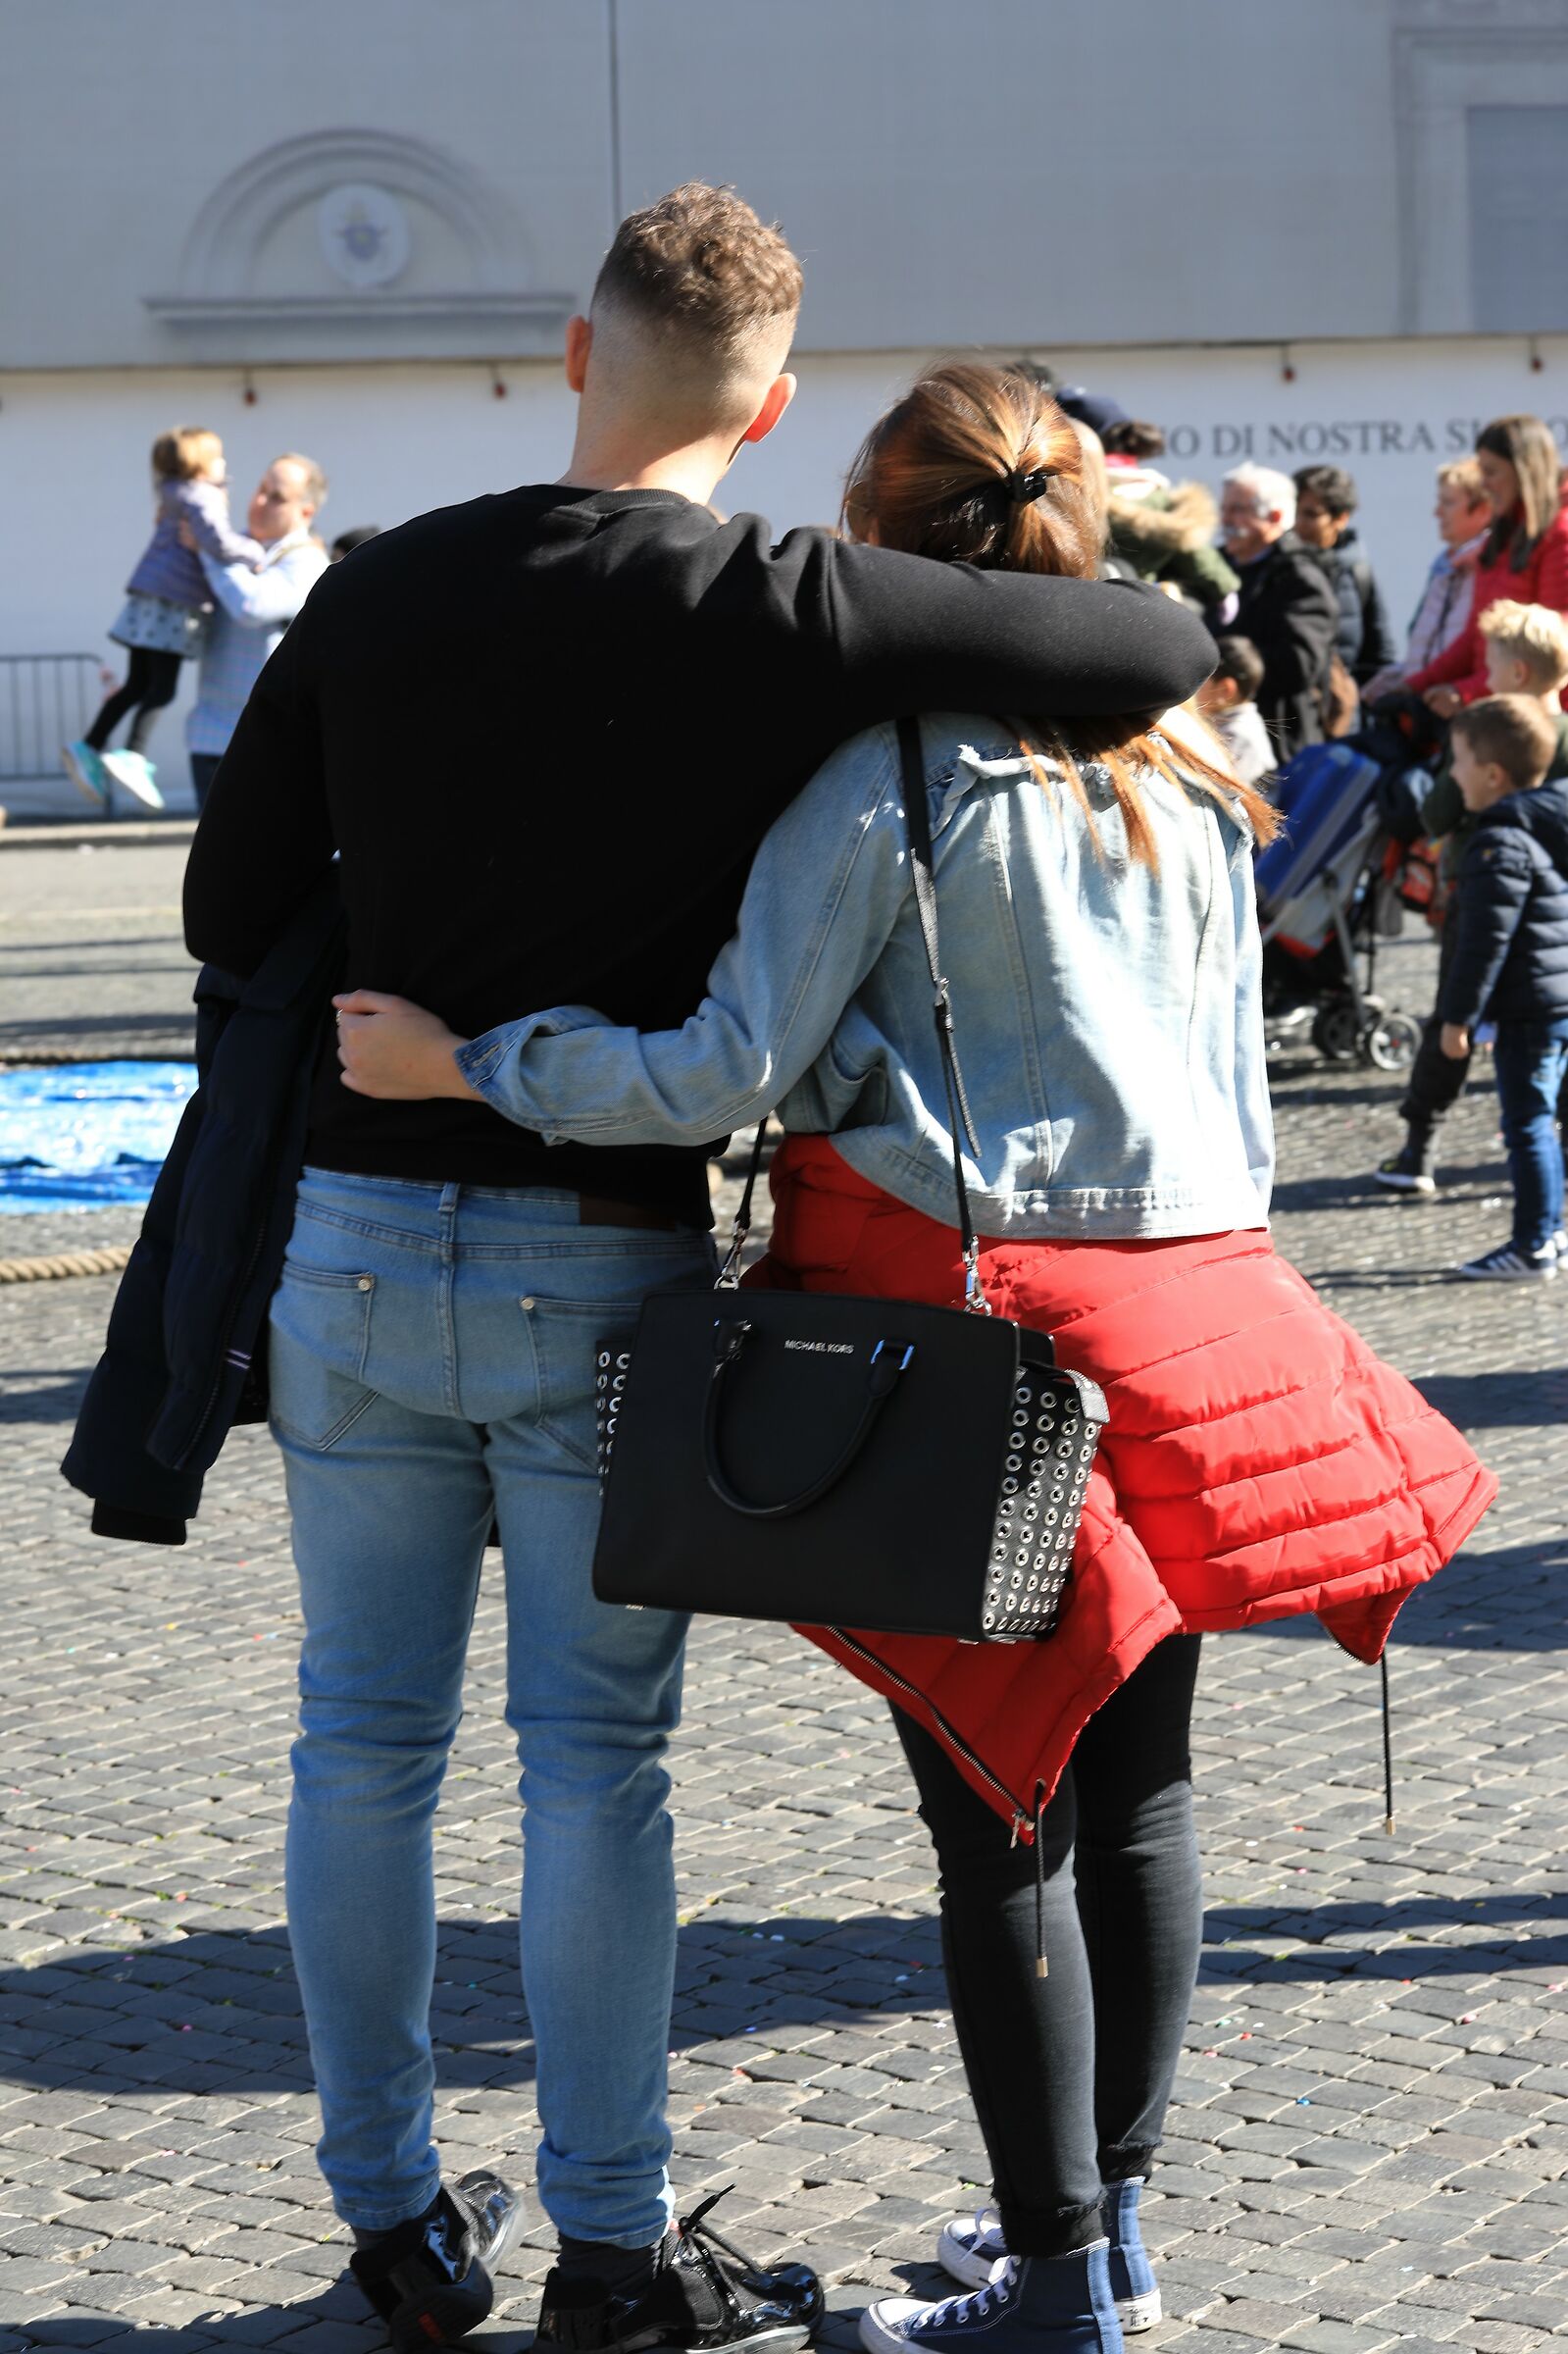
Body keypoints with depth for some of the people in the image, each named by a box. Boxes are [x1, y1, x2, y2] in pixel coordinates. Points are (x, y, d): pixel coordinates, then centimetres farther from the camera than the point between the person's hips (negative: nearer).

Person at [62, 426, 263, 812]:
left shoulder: (176, 496, 19)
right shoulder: (202, 498, -10)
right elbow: (218, 542, -24)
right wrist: (256, 553, -13)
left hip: (151, 599, 9)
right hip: (173, 601, -9)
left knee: (139, 685, 12)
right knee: (162, 687, -11)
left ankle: (89, 748, 10)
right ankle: (132, 757, -23)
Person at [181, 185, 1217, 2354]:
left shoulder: (381, 587, 2)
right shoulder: (781, 610, -10)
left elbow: (234, 911, 7)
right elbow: (1163, 651, -10)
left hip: (356, 1231, 3)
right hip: (602, 1263, -3)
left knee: (364, 1736, 12)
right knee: (593, 1760, 6)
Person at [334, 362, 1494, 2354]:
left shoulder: (887, 767, -8)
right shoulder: (1188, 772, 12)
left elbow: (732, 1068, -13)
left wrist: (458, 1062, -5)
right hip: (1183, 1301, 6)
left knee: (1000, 1822, 1)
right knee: (1134, 1798, 14)